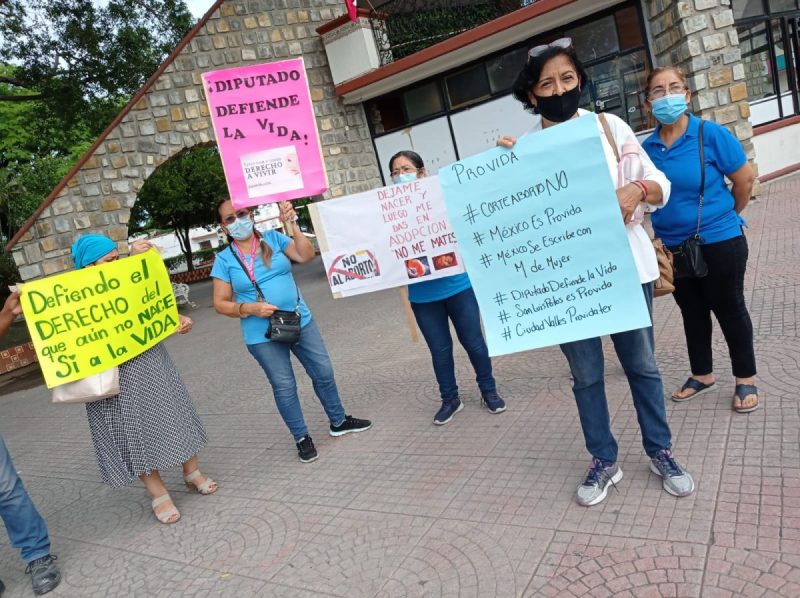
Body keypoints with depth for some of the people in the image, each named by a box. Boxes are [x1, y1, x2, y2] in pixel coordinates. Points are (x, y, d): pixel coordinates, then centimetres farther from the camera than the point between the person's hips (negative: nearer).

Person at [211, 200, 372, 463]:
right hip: (263, 335, -2)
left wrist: (292, 226, -21)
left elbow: (306, 255, -12)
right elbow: (221, 303, -4)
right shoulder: (224, 259, -4)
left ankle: (339, 421, 34)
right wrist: (251, 308, -19)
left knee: (323, 371, 12)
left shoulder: (273, 238, -1)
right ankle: (302, 438, 25)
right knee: (284, 386, 6)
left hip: (300, 321, 2)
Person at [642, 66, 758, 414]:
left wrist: (726, 217, 6)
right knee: (692, 312, 18)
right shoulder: (647, 147, -4)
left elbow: (745, 180, -5)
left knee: (728, 309, 9)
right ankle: (702, 374, 36)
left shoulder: (711, 134, -14)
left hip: (719, 241, -4)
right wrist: (668, 224, 8)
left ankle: (746, 380, 27)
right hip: (673, 247, 4)